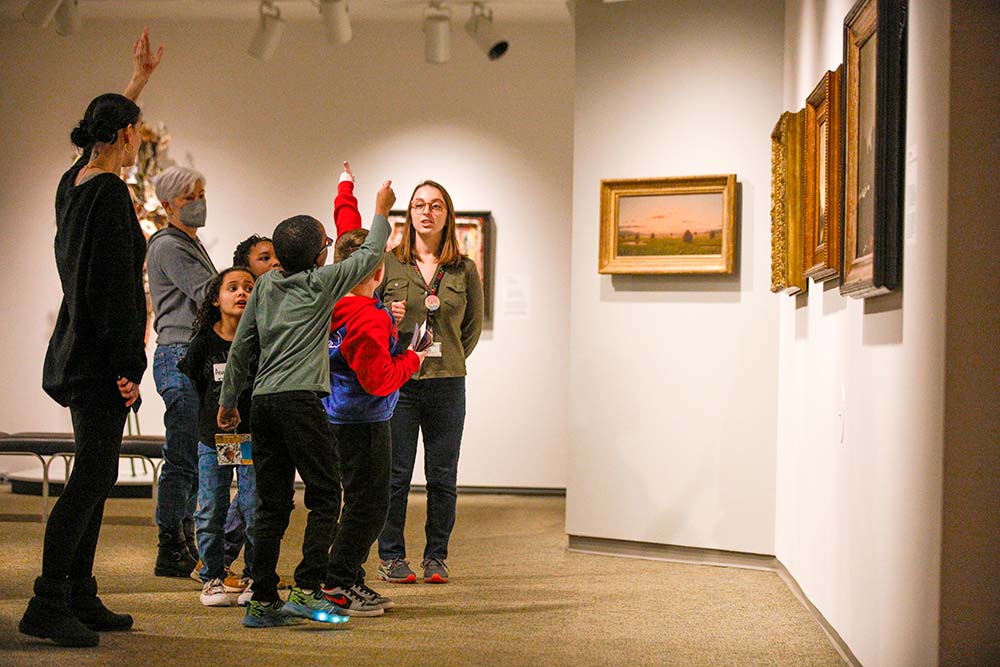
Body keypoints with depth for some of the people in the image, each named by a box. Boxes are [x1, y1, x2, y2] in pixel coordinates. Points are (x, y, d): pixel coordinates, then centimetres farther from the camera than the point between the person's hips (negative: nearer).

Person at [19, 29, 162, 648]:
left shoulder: (75, 181, 11)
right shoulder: (110, 192, -15)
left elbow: (109, 127, 33)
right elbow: (116, 284, -20)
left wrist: (138, 79, 43)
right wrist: (128, 365, -20)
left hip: (76, 351, 10)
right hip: (99, 357, -10)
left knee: (95, 475, 13)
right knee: (93, 477, -9)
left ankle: (81, 599, 18)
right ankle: (48, 603, -9)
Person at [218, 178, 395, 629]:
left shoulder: (266, 284, 16)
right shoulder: (322, 282, 1)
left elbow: (241, 345, 18)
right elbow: (370, 254, 14)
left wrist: (228, 400, 25)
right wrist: (382, 211, 30)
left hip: (263, 401, 6)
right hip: (300, 399, -6)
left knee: (272, 504, 8)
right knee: (325, 496, -1)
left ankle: (262, 602, 7)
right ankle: (306, 590, -11)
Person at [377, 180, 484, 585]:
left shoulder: (464, 270, 7)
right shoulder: (388, 263, 3)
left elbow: (474, 325, 17)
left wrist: (451, 361, 10)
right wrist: (388, 316, -11)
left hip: (447, 384, 2)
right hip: (397, 381, -2)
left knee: (443, 476, 5)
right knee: (396, 472, 1)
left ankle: (436, 558, 16)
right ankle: (391, 557, 12)